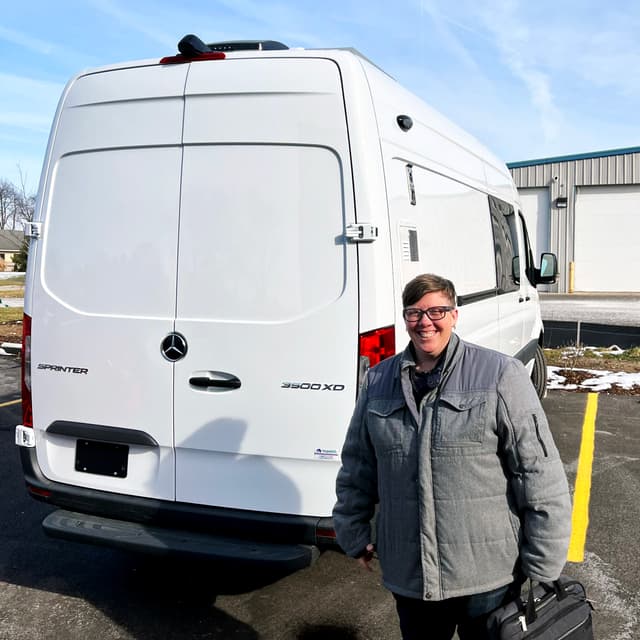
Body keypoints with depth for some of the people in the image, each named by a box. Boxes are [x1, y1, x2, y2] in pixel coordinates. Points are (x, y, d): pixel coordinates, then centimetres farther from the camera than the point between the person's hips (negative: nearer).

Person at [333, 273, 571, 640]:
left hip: (489, 579, -3)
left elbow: (540, 476, -10)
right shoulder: (379, 380, 3)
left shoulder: (500, 376, -10)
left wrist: (542, 570, -8)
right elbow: (357, 466, 13)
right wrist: (355, 535, 15)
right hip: (407, 577, 4)